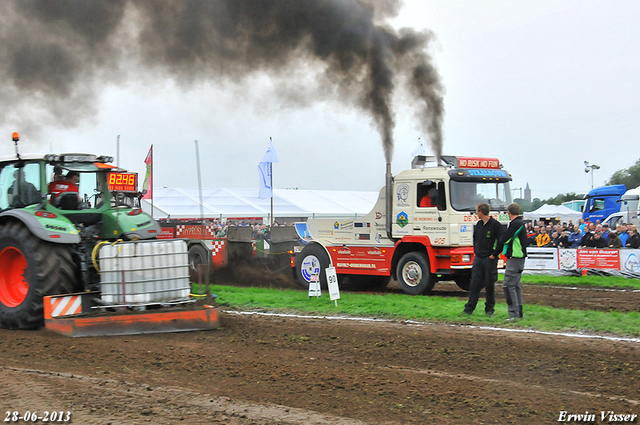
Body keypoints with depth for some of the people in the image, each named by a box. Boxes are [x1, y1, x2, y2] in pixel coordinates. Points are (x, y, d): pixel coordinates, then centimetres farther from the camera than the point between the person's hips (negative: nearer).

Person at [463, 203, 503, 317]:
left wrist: (494, 255, -11)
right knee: (475, 283, 1)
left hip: (489, 259, -5)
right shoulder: (478, 224, 12)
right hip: (478, 258, 5)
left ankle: (489, 309, 13)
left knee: (489, 284, 2)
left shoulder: (495, 225, -9)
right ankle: (469, 308, 3)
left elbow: (501, 242, -10)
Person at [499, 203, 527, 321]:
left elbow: (504, 239, -16)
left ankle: (514, 313, -11)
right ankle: (518, 313, 18)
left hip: (515, 258, -10)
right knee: (516, 286, 14)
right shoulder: (520, 223, 17)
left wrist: (502, 238, 4)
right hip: (518, 258, 10)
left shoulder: (516, 224, -15)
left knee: (508, 286, -10)